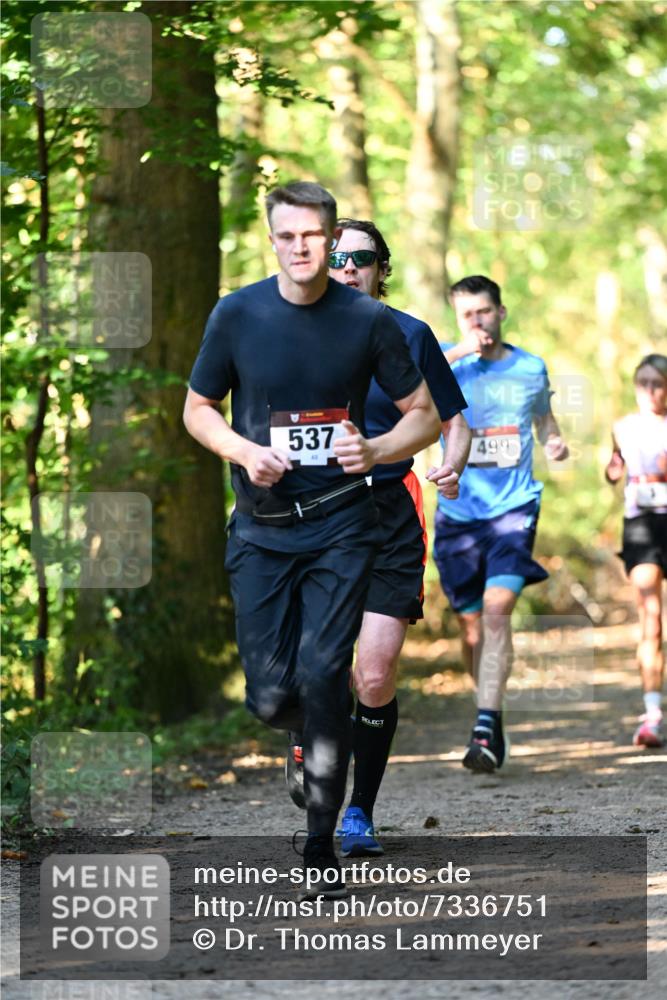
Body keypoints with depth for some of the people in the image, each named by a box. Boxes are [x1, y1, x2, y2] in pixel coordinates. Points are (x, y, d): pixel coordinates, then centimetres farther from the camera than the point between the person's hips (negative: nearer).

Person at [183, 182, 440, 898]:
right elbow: (197, 409, 10)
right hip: (261, 529, 1)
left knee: (322, 676, -13)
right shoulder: (236, 315, -1)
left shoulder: (368, 321, -3)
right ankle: (324, 736, 35)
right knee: (271, 696, -3)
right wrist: (245, 451, -10)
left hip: (341, 527, -1)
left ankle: (321, 850, -3)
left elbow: (424, 415, 5)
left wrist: (375, 451, -16)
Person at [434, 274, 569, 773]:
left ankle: (486, 730, -24)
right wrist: (455, 354, -28)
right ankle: (493, 719, 28)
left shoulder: (531, 368, 5)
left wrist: (555, 441, 2)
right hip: (459, 512, 1)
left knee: (497, 609, -20)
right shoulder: (446, 361, -1)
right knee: (472, 627, 7)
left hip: (514, 508, -1)